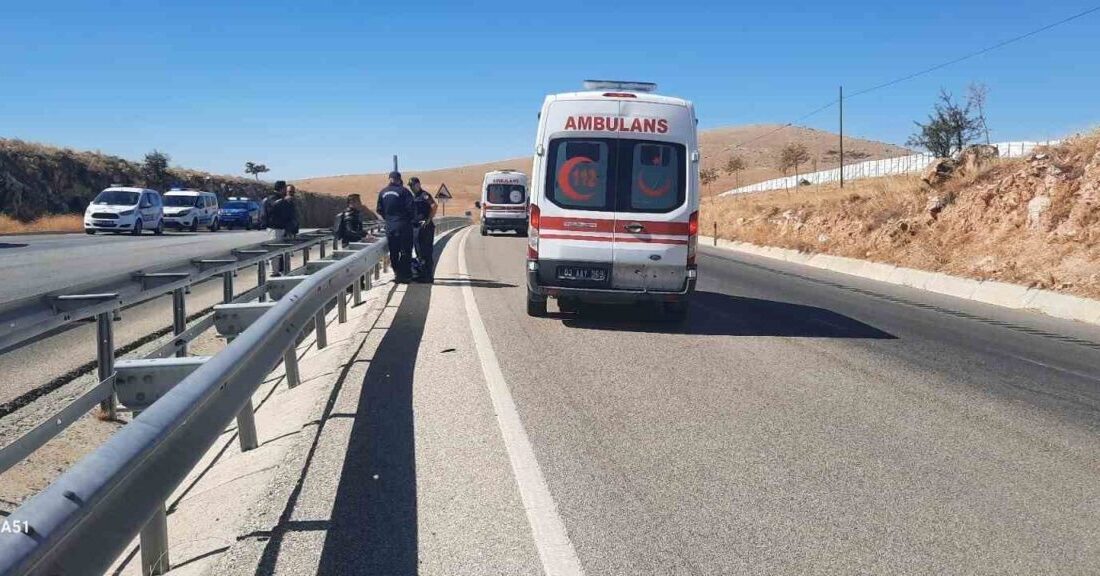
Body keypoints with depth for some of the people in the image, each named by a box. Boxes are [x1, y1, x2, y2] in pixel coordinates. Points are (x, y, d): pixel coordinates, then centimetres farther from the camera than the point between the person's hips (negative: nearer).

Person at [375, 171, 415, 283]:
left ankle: (397, 274, 14)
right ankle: (405, 275, 2)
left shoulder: (382, 192, 9)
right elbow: (410, 208, -14)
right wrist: (412, 218, 3)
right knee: (406, 252, 2)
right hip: (403, 225, -5)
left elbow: (379, 210, 12)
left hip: (389, 226, 5)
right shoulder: (403, 191, -8)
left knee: (393, 252, 12)